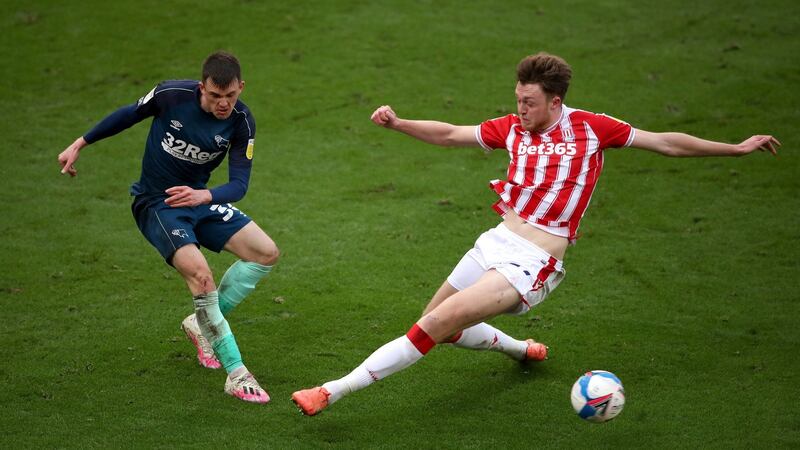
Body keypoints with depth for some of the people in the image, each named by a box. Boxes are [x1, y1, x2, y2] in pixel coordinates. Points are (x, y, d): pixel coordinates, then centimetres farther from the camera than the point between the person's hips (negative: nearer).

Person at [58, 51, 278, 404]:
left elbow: (239, 184, -16)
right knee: (200, 274, -26)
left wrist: (204, 196, -37)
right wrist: (79, 144, 7)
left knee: (266, 253, -6)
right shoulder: (172, 94, -20)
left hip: (199, 198, 5)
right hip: (155, 203, -5)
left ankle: (203, 325, 12)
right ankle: (235, 374, -18)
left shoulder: (242, 123, -13)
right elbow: (130, 115, -1)